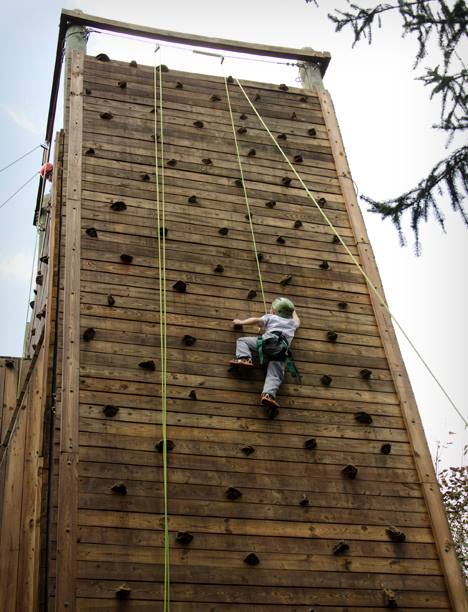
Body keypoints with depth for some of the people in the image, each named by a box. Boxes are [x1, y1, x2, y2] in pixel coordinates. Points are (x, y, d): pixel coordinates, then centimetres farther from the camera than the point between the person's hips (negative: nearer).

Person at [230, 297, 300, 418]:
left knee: (242, 340, 12)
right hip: (283, 350, 3)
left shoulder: (270, 317, 23)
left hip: (269, 340, -3)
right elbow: (297, 321, 60)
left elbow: (257, 320, 8)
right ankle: (268, 394, -36)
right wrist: (293, 310, 76)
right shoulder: (292, 323, 37)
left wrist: (241, 322, 19)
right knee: (274, 376, -10)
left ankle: (244, 358, -13)